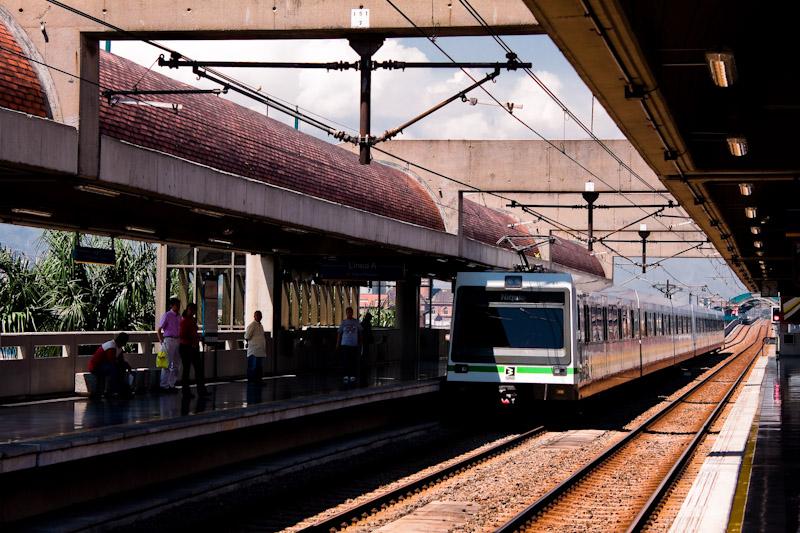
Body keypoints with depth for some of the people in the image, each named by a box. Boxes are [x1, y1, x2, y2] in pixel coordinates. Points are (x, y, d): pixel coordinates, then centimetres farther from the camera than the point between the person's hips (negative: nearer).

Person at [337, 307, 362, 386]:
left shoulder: (356, 322, 7)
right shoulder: (343, 322, 5)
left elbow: (360, 333, 12)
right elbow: (339, 333, 8)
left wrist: (360, 343, 8)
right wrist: (338, 343, 2)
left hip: (354, 344, 1)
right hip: (345, 344, -1)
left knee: (354, 361, 0)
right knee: (346, 361, -3)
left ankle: (353, 376, 7)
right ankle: (346, 376, 3)